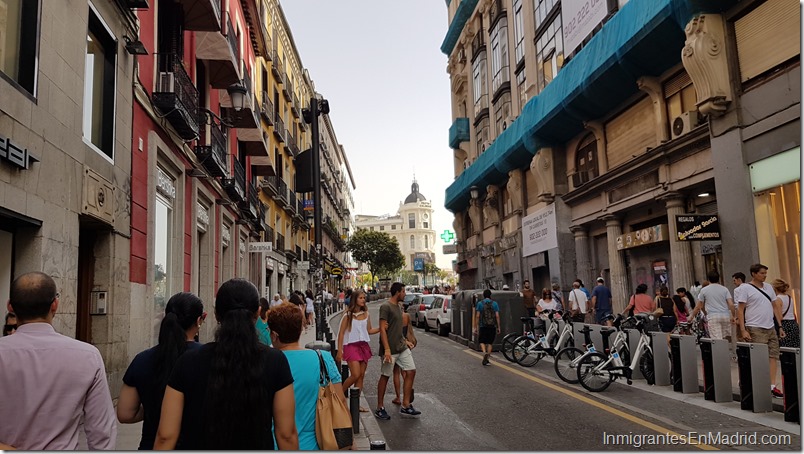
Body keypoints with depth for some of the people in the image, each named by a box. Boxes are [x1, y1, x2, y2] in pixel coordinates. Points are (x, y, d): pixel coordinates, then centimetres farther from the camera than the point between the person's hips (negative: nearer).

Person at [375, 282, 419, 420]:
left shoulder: (399, 306, 12)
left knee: (411, 371, 4)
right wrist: (387, 349, -24)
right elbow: (382, 329, -19)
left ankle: (406, 406, 11)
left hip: (402, 347, 8)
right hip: (391, 349, -8)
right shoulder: (386, 307, -14)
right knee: (385, 377, 2)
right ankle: (380, 408, 15)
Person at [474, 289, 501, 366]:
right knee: (490, 342, 11)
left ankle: (484, 352, -16)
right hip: (492, 326, 1)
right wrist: (498, 327, 3)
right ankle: (486, 359, 11)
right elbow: (497, 316, -3)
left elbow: (477, 316, -3)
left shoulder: (480, 303, -1)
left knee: (482, 341, 11)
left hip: (483, 326, -1)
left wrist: (476, 327, 2)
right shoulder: (494, 303, 2)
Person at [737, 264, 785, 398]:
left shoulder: (768, 287, 14)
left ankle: (772, 386, 9)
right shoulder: (746, 288, -5)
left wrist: (780, 326, 13)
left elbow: (775, 307, 19)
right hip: (755, 329, -6)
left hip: (770, 328, 6)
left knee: (773, 356, 4)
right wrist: (743, 330, -13)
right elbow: (740, 310, -7)